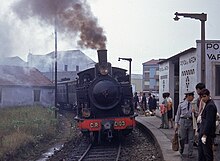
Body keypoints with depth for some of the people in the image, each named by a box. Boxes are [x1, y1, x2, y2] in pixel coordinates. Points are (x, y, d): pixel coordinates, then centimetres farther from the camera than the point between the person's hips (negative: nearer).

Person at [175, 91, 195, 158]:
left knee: (191, 139, 2)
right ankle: (181, 151, 31)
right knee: (182, 138, 5)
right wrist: (176, 123, 2)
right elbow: (178, 114, 5)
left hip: (191, 122, 2)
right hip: (183, 121, -2)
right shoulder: (181, 104, 1)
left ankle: (190, 154, 12)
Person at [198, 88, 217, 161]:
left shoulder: (210, 105, -17)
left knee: (208, 154, -2)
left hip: (207, 134, -10)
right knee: (201, 153, 15)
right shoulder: (208, 104, 14)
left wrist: (204, 135, -20)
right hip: (203, 133, 10)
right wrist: (200, 132, 17)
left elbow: (209, 122, -21)